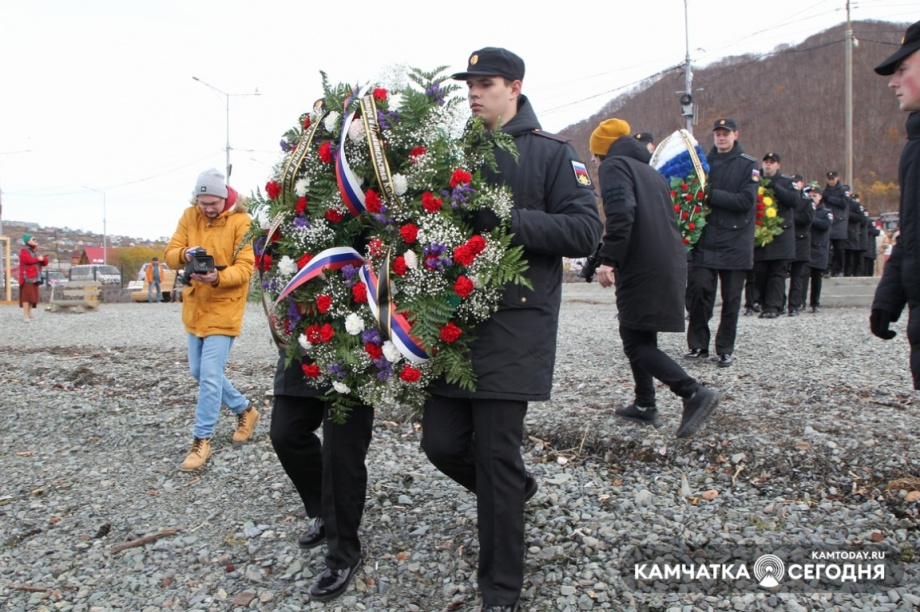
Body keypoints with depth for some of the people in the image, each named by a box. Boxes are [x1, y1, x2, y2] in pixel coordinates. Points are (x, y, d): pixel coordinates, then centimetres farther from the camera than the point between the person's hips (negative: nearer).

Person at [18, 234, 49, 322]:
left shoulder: (34, 252, 22)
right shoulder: (24, 251, -4)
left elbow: (44, 263, 18)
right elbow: (28, 260, -24)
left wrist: (43, 259, -5)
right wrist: (38, 259, -9)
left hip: (35, 277, 8)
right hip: (27, 277, -8)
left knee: (33, 295, 7)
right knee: (27, 295, -13)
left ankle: (29, 313, 12)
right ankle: (25, 315, -17)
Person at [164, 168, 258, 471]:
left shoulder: (240, 221, -12)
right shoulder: (189, 217, 3)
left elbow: (245, 268, -16)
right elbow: (170, 253, -1)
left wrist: (218, 277, -34)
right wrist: (184, 255, -24)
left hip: (223, 308, -7)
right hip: (195, 306, 7)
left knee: (209, 375, -9)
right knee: (199, 371, 16)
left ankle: (202, 440, 3)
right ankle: (245, 410, 34)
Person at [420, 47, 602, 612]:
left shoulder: (552, 152, 1)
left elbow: (586, 231, -9)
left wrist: (506, 219, -19)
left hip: (515, 324, -5)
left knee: (496, 454, -4)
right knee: (442, 442, 5)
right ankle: (516, 488, 38)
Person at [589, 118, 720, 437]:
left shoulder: (614, 166, -4)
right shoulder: (652, 172, 23)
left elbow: (621, 212, -21)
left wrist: (608, 260, -23)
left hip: (641, 267, -9)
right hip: (670, 263, 9)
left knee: (636, 343, -6)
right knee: (639, 336, 19)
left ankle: (693, 393, -17)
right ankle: (645, 405, 24)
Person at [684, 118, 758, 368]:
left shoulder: (748, 165, 1)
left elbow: (746, 201, -12)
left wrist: (711, 194, -18)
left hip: (735, 242, -2)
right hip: (705, 241, 2)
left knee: (731, 299, 4)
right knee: (698, 291, -6)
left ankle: (725, 349, 14)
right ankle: (698, 345, 6)